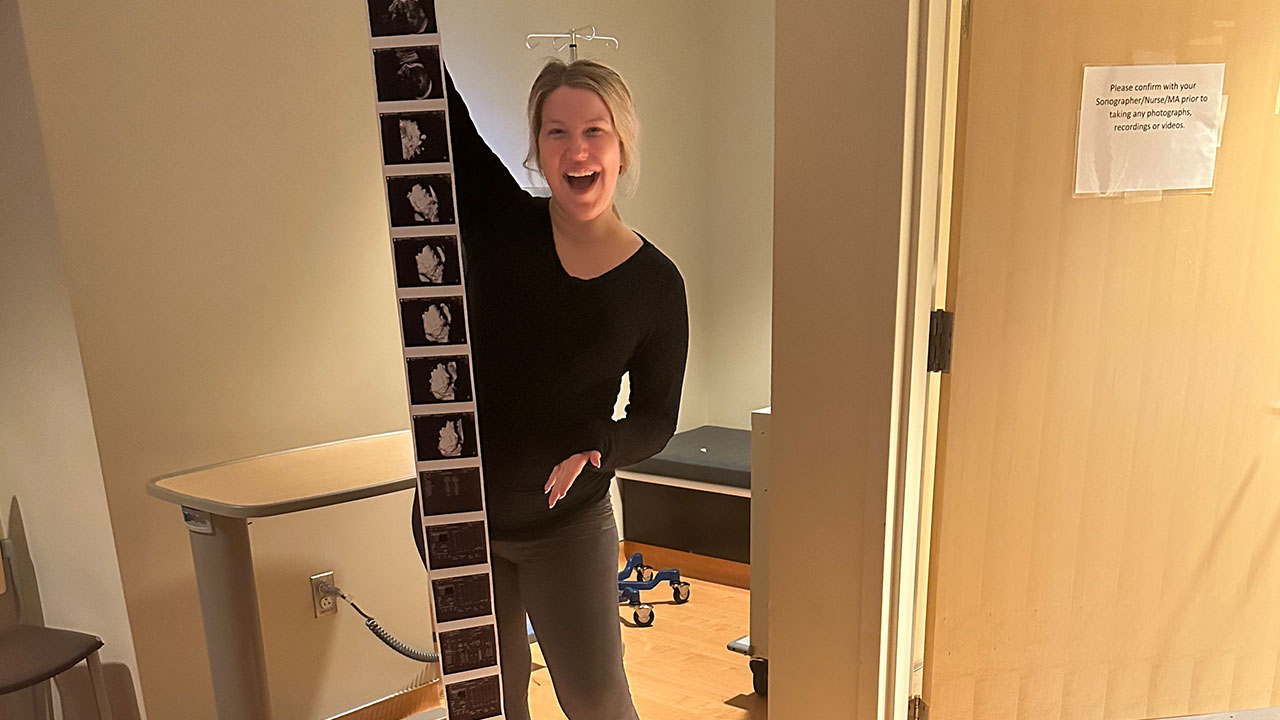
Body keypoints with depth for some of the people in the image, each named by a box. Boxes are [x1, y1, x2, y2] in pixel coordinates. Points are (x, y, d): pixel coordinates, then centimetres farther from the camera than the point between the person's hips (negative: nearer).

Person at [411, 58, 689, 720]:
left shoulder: (655, 283, -8)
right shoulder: (498, 222, -7)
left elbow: (655, 417, -3)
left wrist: (598, 452, -22)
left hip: (567, 526, -1)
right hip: (457, 515, 1)